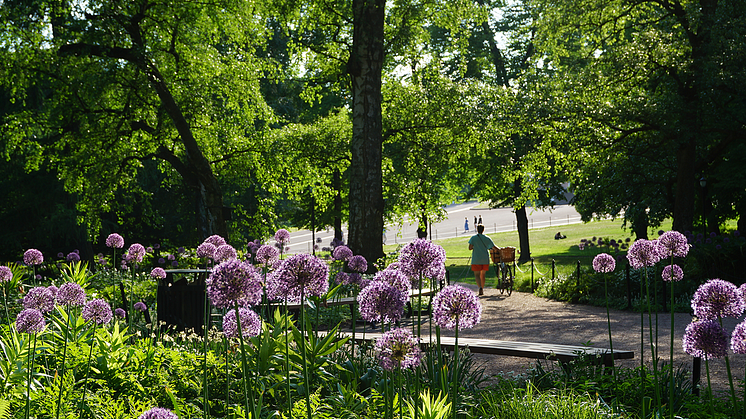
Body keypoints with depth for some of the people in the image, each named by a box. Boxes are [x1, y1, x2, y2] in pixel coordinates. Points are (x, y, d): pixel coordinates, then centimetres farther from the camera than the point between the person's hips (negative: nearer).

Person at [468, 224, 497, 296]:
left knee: (477, 274, -1)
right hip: (485, 259, 2)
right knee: (483, 274, 15)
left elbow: (470, 248, -10)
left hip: (476, 260, -2)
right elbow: (494, 247, 1)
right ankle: (482, 290, 19)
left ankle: (480, 287, -25)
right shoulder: (487, 238, 2)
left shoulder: (473, 238, -3)